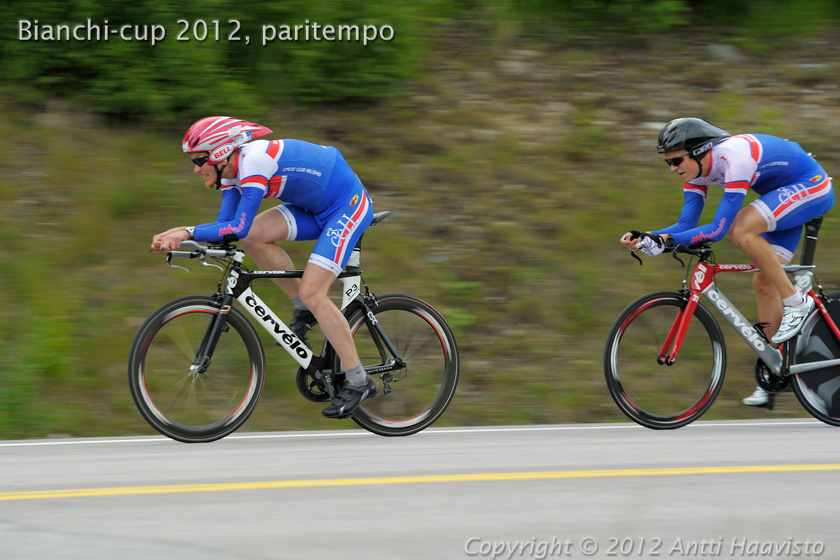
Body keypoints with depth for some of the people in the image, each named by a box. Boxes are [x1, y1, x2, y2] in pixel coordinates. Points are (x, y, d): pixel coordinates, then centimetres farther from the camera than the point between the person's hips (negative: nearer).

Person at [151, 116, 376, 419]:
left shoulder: (255, 160, -28)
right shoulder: (232, 169, -1)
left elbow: (238, 228, -33)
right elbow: (224, 225, 0)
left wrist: (187, 232, -31)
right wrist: (177, 234, -13)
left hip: (349, 205, -9)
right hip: (314, 206, 9)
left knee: (311, 292, -17)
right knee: (255, 236, -11)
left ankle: (358, 382, -8)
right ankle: (304, 309, 6)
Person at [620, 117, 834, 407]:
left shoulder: (734, 157, -32)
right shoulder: (697, 169, -5)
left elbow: (719, 228, -34)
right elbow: (687, 224, -4)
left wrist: (668, 240, -39)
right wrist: (645, 238, -19)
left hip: (813, 187, -9)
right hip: (786, 195, 9)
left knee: (741, 229, -29)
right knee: (763, 282, 3)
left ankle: (796, 303, -17)